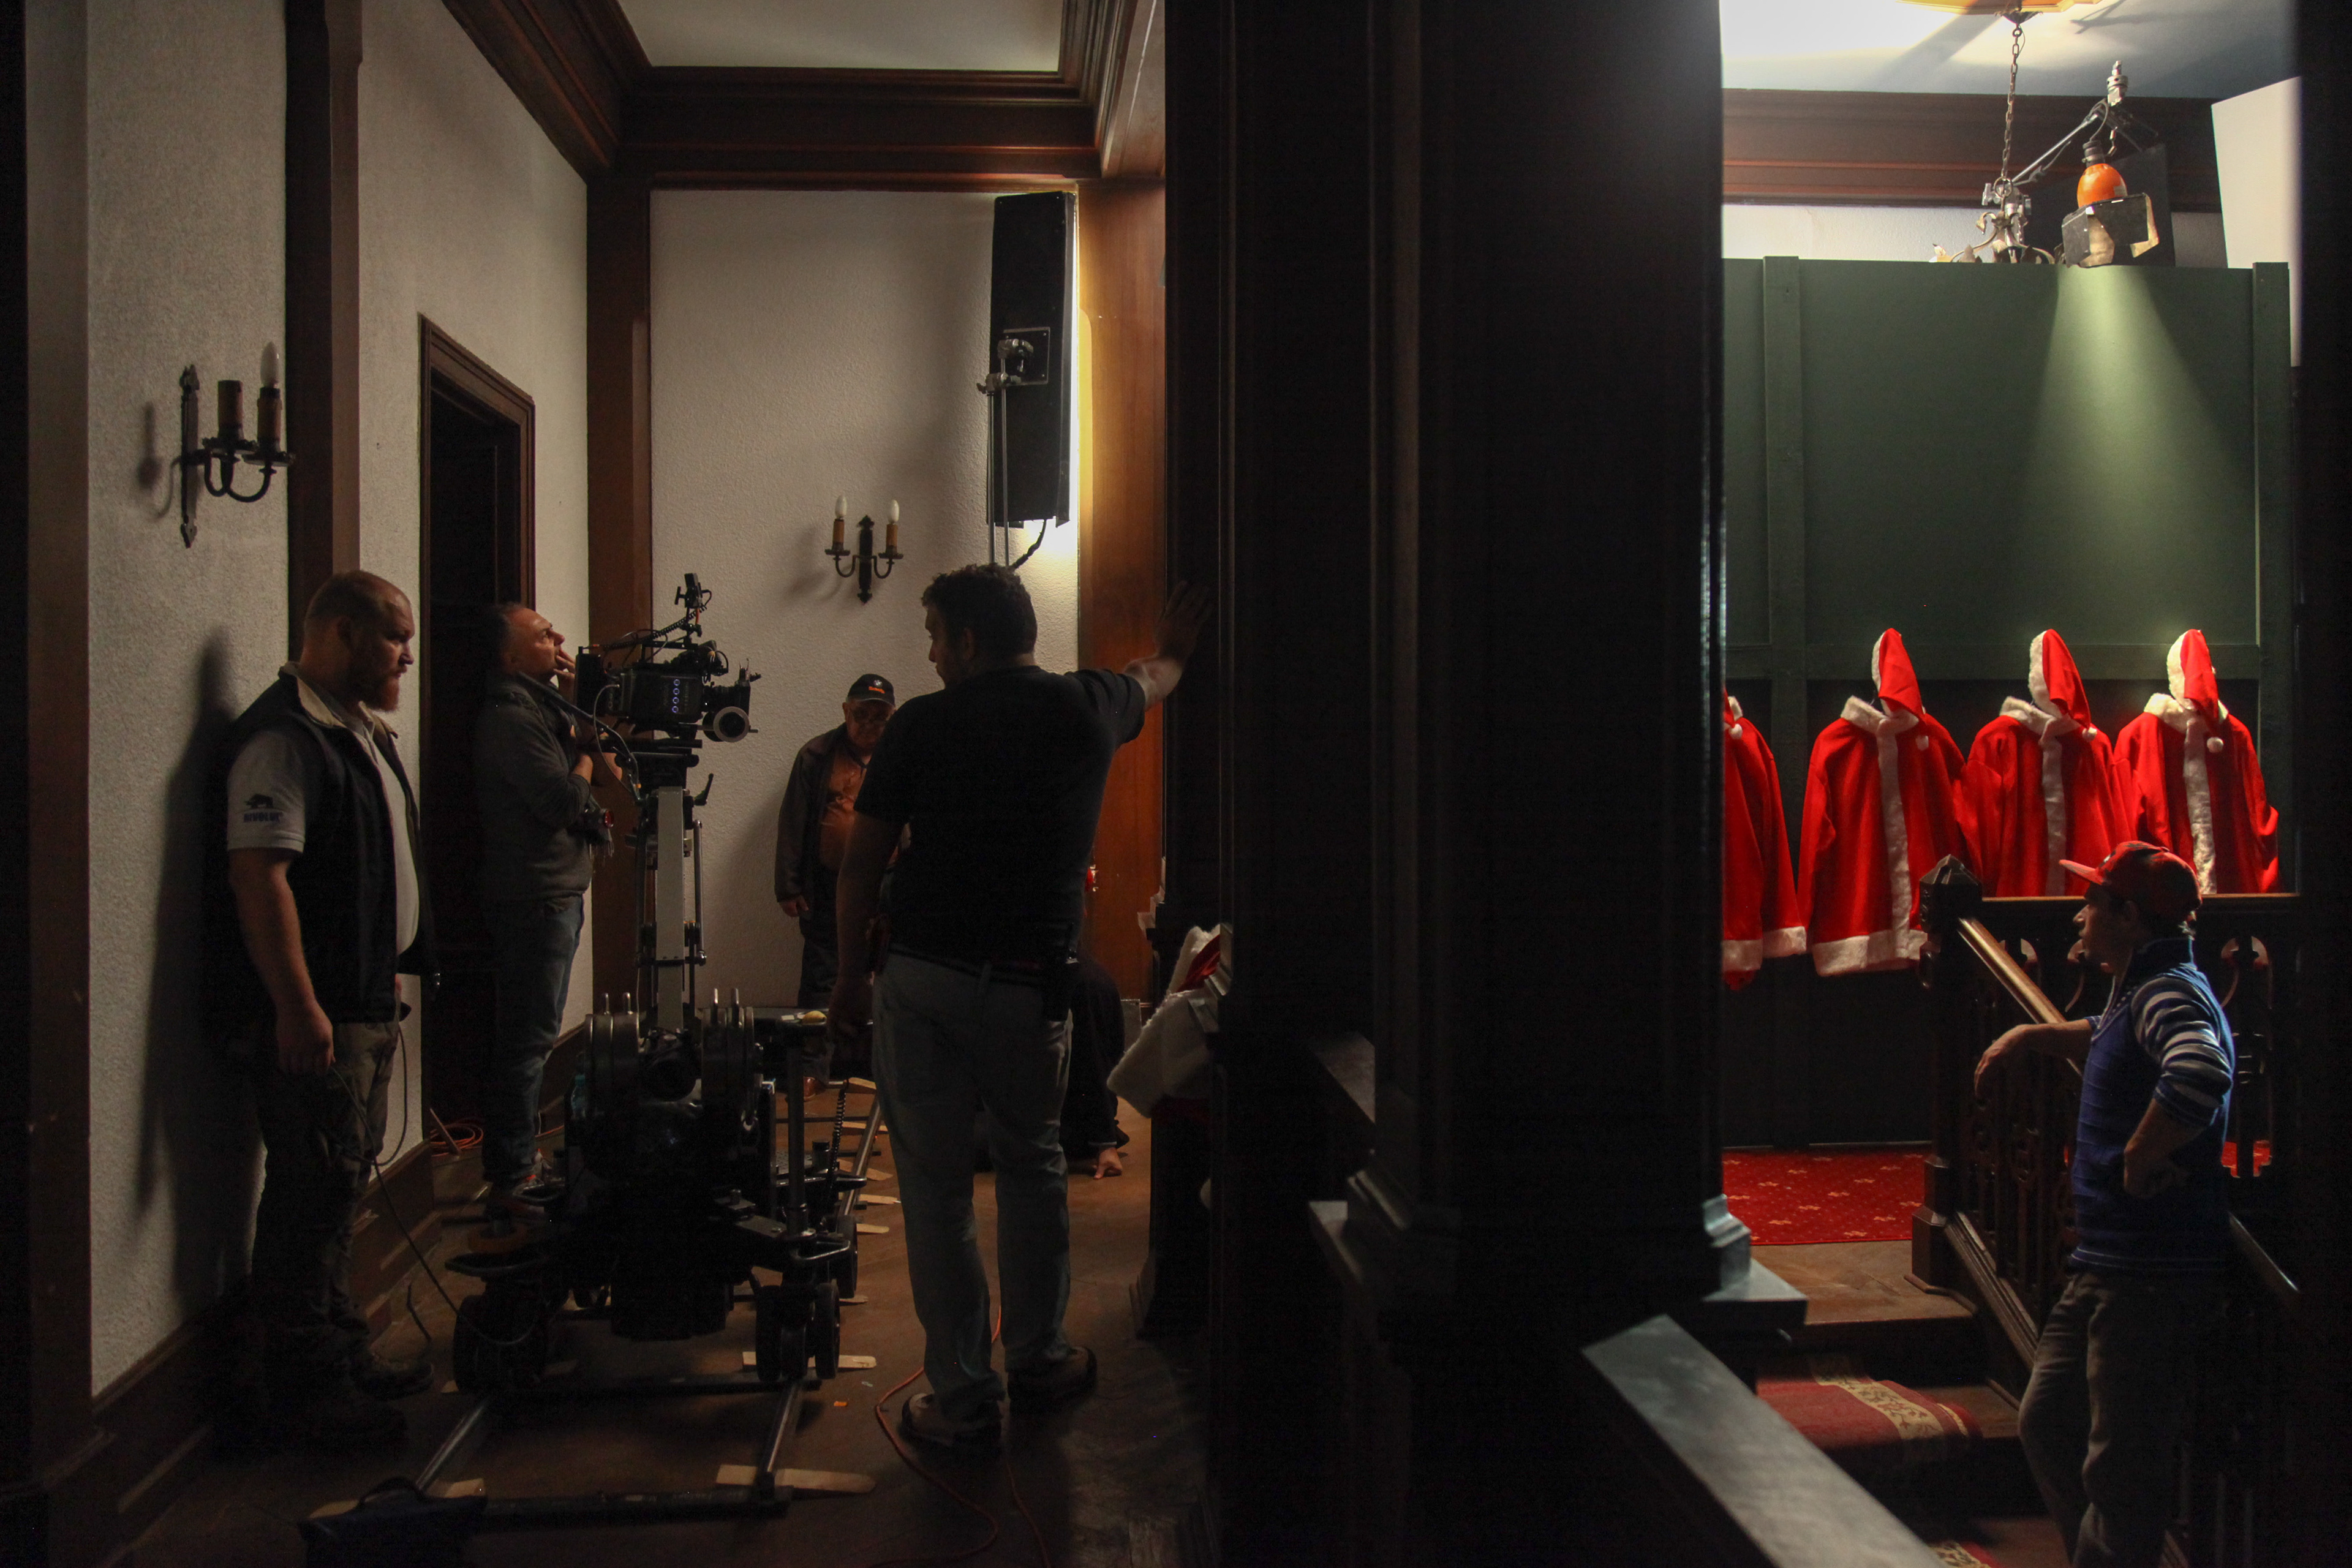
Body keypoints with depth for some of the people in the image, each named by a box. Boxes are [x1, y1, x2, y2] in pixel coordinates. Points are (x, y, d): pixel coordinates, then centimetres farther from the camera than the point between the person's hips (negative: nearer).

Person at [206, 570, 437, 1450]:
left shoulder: (359, 732, 17)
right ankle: (305, 1391, 4)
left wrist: (393, 974, 23)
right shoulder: (283, 738, -16)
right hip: (311, 1017, -10)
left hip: (366, 1006, 10)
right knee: (312, 1191, -5)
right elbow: (259, 876, -23)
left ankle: (343, 1355, 27)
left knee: (342, 1185, 16)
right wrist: (298, 1008, -26)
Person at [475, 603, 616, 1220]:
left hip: (555, 895, 10)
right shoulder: (508, 718, -15)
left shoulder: (542, 709, 16)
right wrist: (585, 751, -4)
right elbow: (562, 799, -22)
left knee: (531, 1036, 15)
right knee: (527, 1037, -8)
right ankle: (509, 1182, -3)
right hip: (534, 897, -10)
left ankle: (522, 1166, 24)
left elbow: (610, 775, 17)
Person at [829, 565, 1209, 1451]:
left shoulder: (921, 724, -1)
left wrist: (852, 976, 13)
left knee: (934, 1188, 6)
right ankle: (1038, 1362, 30)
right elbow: (1154, 677, 28)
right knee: (1032, 1169, 20)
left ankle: (964, 1402, 12)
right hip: (1031, 984, 2)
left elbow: (863, 861, 1)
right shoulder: (1088, 708, 4)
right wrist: (1176, 644, 51)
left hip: (918, 979, -1)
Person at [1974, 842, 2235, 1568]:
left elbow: (2202, 1072, -40)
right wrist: (2031, 1036, 29)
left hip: (2153, 1275, -11)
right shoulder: (2138, 992, 15)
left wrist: (2140, 1159, -27)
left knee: (2120, 1468, -3)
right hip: (2106, 1265, 11)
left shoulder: (2171, 993, -17)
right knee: (2047, 1425, 19)